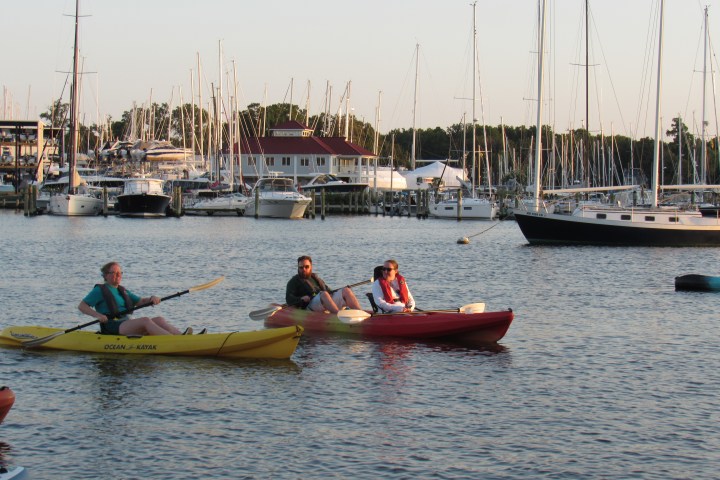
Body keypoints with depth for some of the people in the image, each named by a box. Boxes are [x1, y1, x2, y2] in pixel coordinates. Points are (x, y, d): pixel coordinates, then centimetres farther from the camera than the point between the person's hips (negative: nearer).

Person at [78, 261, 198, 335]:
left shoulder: (122, 291, 25)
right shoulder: (100, 290, 3)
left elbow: (140, 301, 23)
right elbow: (81, 306, -3)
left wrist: (151, 299, 0)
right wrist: (97, 315, -19)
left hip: (126, 324, 8)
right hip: (112, 327, -8)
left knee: (159, 320, -13)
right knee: (145, 320, -30)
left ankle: (180, 335, -36)